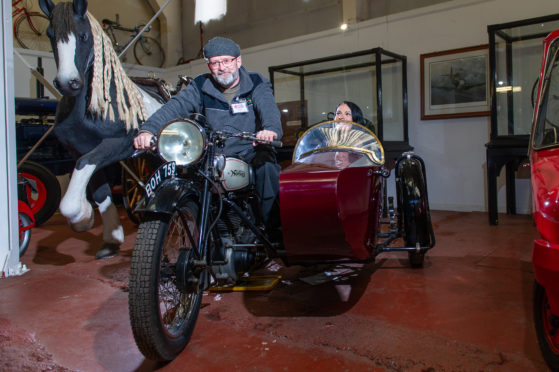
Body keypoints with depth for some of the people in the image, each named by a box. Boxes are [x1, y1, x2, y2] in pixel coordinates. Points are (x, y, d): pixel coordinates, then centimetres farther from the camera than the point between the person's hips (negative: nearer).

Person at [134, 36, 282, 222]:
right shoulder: (201, 86, 7)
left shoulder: (256, 84, 2)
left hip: (252, 151, -2)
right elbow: (176, 106, -7)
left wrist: (271, 129, -42)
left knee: (267, 167, -25)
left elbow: (269, 108, -17)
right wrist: (148, 129, -25)